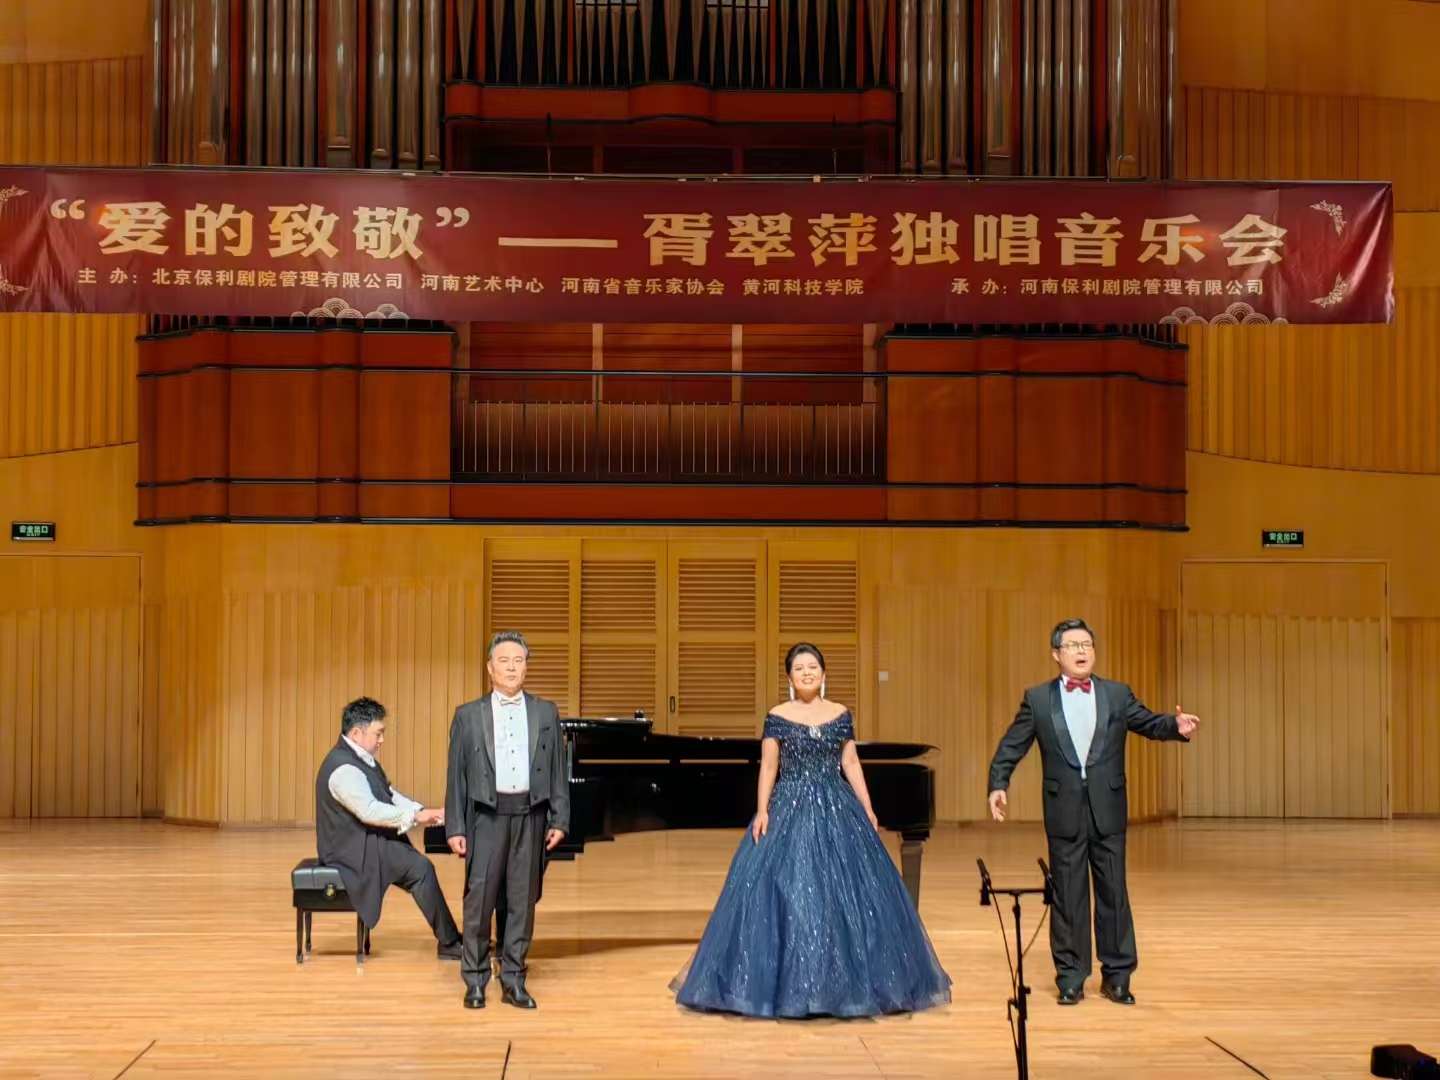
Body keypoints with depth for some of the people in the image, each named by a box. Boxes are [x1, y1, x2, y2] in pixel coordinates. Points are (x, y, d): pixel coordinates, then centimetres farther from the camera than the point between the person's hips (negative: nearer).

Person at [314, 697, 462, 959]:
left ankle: (449, 939, 0)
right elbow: (370, 811, -31)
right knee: (421, 868, -19)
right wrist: (415, 816, -27)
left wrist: (422, 812, -3)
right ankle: (449, 942, -10)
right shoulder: (344, 768, -22)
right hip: (354, 849, -10)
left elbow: (389, 795, 13)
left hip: (367, 842, 10)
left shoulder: (363, 759, 11)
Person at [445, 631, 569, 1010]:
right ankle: (475, 980, 8)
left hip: (530, 815, 2)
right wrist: (454, 828, -3)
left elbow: (558, 770, 7)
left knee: (523, 900, 6)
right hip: (487, 816, -2)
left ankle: (513, 981, 13)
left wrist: (559, 820, 1)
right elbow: (456, 776, 2)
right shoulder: (468, 716, 4)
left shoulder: (546, 712, 8)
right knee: (479, 898, -2)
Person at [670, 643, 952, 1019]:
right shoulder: (777, 717, 0)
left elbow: (851, 765, 8)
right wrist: (762, 811, -11)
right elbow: (768, 767, -1)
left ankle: (847, 978, 12)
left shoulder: (841, 715, 6)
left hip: (836, 809, 2)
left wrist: (867, 810, 3)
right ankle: (789, 980, 3)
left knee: (845, 891, 0)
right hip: (790, 810, -2)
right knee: (787, 891, -6)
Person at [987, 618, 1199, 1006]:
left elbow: (1149, 723, 0)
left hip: (1108, 811, 1)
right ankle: (1071, 978, 13)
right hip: (1064, 812, -1)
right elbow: (1011, 747, 2)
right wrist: (998, 785, -11)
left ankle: (1117, 976, 15)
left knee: (1113, 893, 5)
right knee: (1067, 897, 4)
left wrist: (1176, 726, -22)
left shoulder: (1117, 695, 7)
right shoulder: (1037, 699, 3)